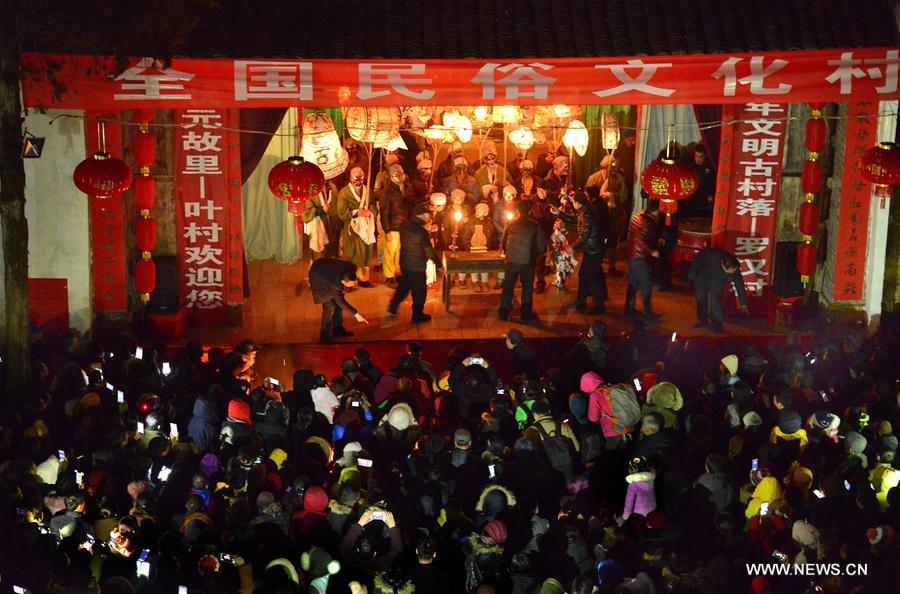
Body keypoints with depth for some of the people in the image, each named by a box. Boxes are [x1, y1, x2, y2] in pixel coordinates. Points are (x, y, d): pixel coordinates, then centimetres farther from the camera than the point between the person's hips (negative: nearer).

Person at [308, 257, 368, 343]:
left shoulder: (351, 268, -27)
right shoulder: (335, 284, -42)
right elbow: (341, 302, -30)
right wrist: (356, 314, -28)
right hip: (318, 278, -7)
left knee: (337, 302, 9)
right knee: (330, 306, -12)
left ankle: (337, 329, 23)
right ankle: (325, 336, 2)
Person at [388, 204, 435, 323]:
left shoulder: (404, 225, -5)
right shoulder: (422, 232, -24)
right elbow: (429, 252, -18)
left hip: (404, 263, 7)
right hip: (417, 266, -7)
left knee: (403, 286, 26)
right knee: (419, 291, 11)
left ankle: (392, 309, 30)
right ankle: (417, 316, 22)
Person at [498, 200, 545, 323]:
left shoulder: (511, 225, -3)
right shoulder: (535, 226, -6)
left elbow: (503, 244, 6)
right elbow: (541, 248, -4)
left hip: (511, 261, 1)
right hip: (528, 262, -1)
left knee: (508, 287, 17)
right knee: (527, 288, 14)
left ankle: (504, 313, 23)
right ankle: (526, 314, 17)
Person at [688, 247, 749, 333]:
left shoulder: (734, 268, -33)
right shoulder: (710, 255, -40)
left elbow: (740, 285, -23)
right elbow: (697, 260, -20)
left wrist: (743, 304, -17)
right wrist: (692, 274, -9)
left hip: (717, 280, 0)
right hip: (702, 274, 0)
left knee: (715, 300, -14)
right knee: (700, 298, 5)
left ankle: (716, 325, -6)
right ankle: (703, 321, 21)